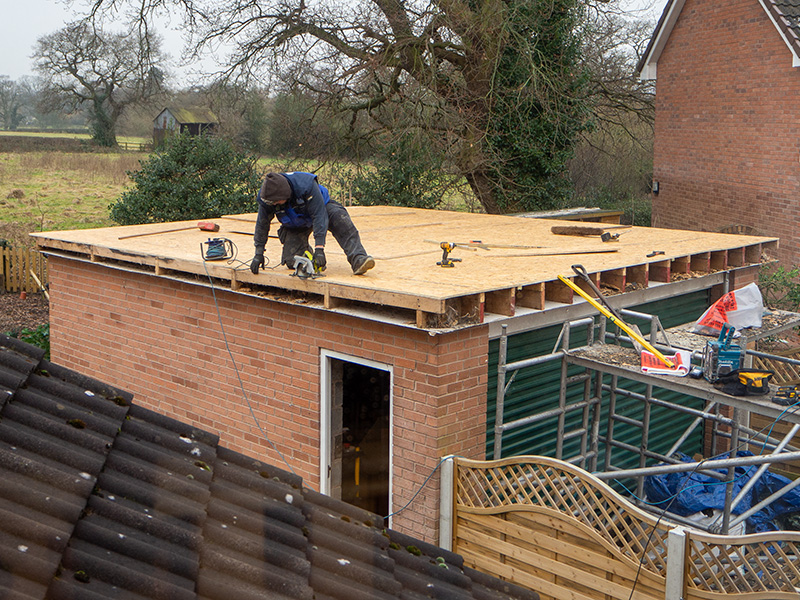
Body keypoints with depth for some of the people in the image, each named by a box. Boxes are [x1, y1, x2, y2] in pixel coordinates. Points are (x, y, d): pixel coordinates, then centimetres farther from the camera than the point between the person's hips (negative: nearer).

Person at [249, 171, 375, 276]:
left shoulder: (306, 185, -38)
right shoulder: (266, 197, -26)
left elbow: (319, 215, -39)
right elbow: (262, 224, -11)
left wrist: (319, 249, -45)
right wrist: (258, 254, -10)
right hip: (295, 226, 3)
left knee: (339, 217, -36)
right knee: (292, 261, -16)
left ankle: (358, 260, -43)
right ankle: (306, 251, 19)